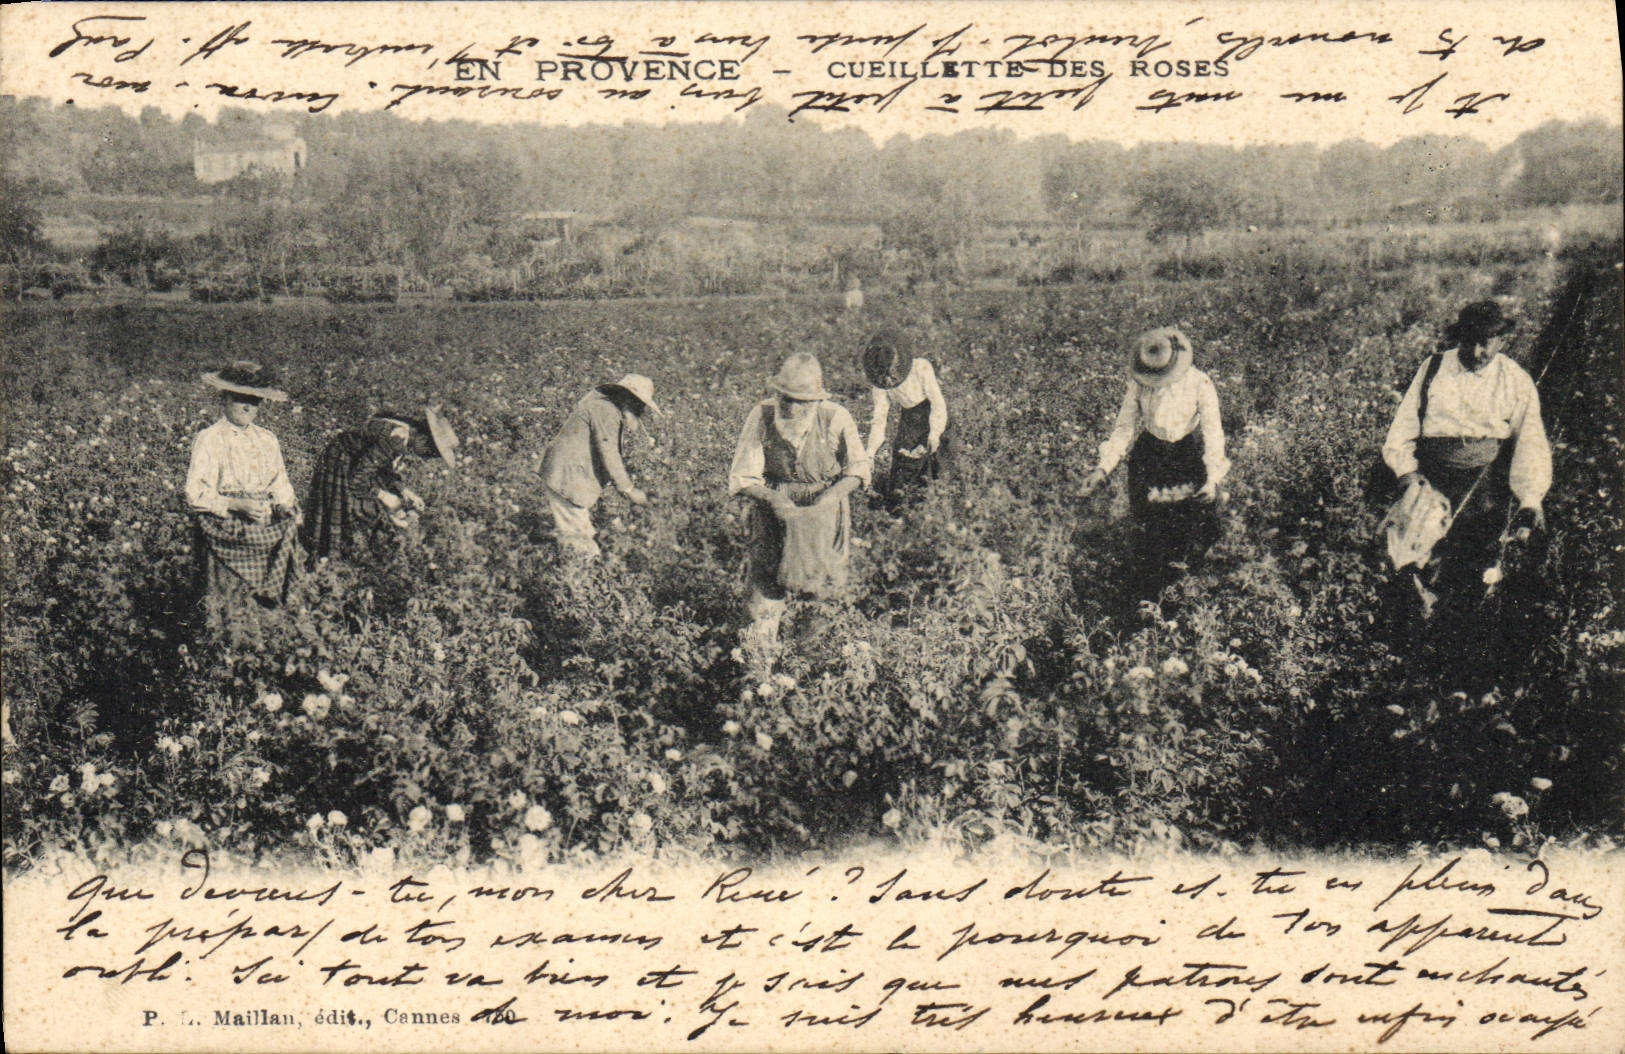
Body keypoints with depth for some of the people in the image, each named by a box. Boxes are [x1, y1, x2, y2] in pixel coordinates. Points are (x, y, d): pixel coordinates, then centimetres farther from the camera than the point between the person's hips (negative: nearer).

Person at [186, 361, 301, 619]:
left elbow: (280, 486, 16)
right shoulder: (208, 440, 2)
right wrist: (237, 505, -17)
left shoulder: (267, 440, 19)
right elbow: (195, 495, -5)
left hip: (267, 522, 6)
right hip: (226, 528, -6)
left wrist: (286, 506, -6)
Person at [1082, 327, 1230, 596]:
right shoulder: (1139, 383, -13)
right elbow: (1125, 425, -5)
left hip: (1188, 455, -1)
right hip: (1149, 456, 1)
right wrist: (1102, 468, -14)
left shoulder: (1200, 385, -19)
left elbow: (1212, 431, -14)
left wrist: (1212, 478, -24)